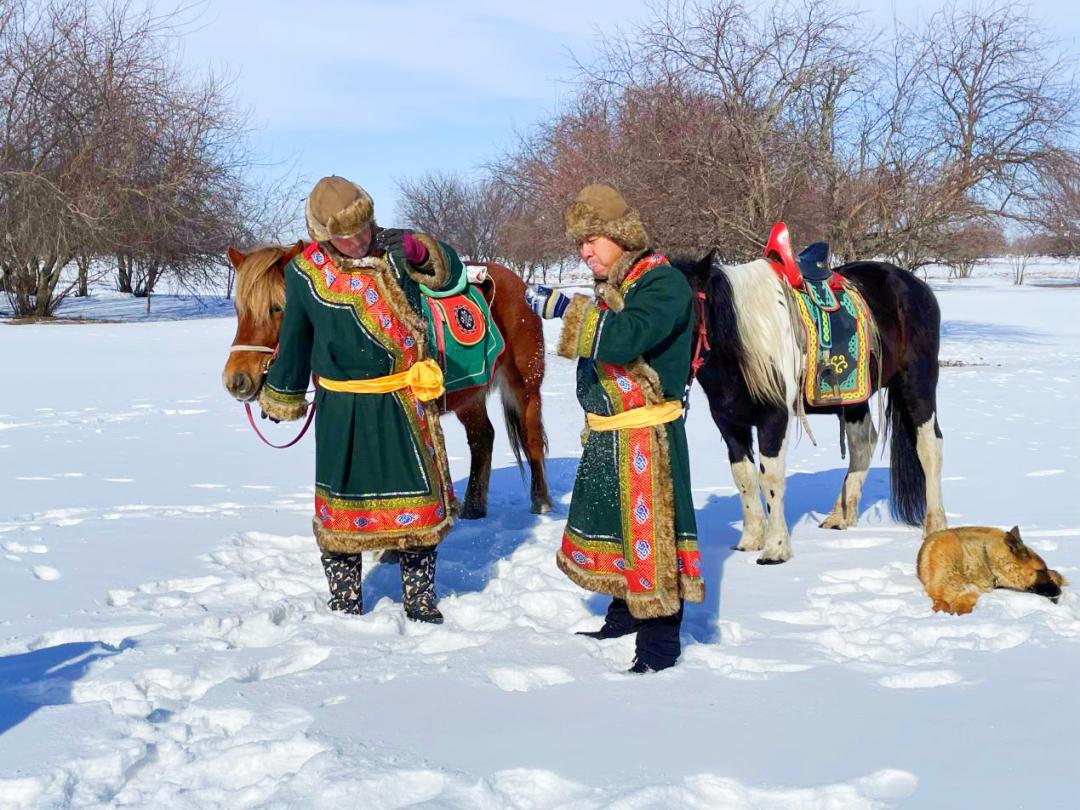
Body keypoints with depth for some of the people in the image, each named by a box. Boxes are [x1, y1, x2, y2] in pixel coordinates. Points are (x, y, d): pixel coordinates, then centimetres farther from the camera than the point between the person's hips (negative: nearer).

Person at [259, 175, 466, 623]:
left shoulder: (394, 249, -3)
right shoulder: (304, 271, -2)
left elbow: (450, 275, 6)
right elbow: (294, 339, 11)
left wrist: (424, 254, -17)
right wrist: (282, 397, 22)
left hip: (403, 401, 1)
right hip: (341, 407, -1)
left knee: (417, 497, 6)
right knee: (341, 500, 8)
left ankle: (420, 601, 21)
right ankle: (343, 603, 23)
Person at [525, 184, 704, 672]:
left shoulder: (663, 283, -15)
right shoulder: (611, 286, 12)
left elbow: (626, 338, -32)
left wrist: (561, 308, -31)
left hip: (646, 434, -9)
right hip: (605, 432, 9)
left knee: (648, 525, -6)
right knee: (611, 522, 19)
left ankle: (660, 638, 1)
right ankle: (627, 613, 35)